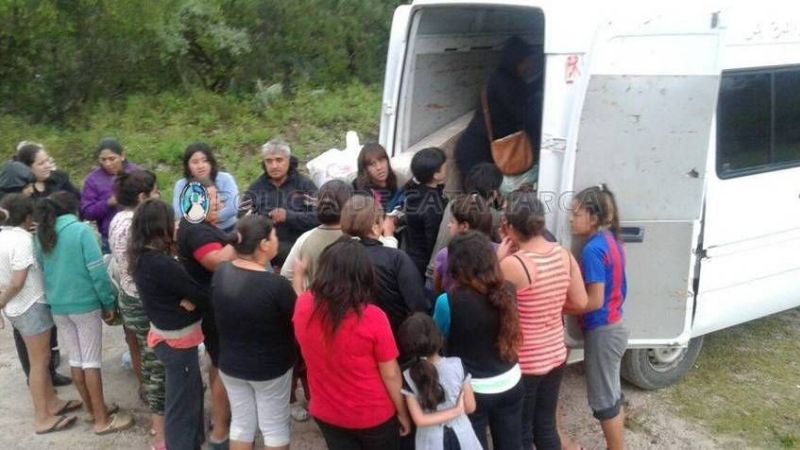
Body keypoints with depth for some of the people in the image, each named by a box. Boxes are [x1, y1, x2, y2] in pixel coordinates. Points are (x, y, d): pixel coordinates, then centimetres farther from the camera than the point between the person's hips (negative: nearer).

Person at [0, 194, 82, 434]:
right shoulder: (22, 239, -21)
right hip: (31, 306, -9)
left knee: (39, 359, 20)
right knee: (39, 361, 1)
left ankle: (52, 402, 31)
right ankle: (42, 418, 9)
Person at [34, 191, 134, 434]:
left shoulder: (42, 235, 5)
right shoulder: (81, 230, -13)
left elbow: (42, 270, 13)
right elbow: (97, 271, -15)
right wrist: (109, 303, -8)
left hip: (57, 306, 6)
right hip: (85, 304, -6)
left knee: (76, 359, 15)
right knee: (91, 361, 0)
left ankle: (92, 409, 29)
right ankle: (102, 420, 8)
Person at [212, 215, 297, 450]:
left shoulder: (220, 273, -10)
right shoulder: (276, 284, -29)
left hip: (230, 364, 5)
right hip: (271, 368, -5)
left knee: (241, 423, 21)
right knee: (275, 428, 14)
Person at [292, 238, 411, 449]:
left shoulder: (304, 306, -15)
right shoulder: (372, 317, -26)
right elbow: (390, 374, -17)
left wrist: (298, 276, 30)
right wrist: (402, 412, -1)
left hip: (326, 414, 3)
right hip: (373, 416, -3)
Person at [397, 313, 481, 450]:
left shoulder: (408, 377, -17)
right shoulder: (457, 365, -17)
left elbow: (420, 420, -18)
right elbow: (470, 407, -9)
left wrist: (455, 411, -14)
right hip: (460, 435, 1)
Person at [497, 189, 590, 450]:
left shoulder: (512, 264, -25)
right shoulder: (563, 254, -5)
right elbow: (580, 303, 2)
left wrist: (498, 260, -12)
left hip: (522, 362, -6)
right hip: (555, 355, 6)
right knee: (546, 425, 22)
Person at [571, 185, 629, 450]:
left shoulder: (593, 249, -23)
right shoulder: (611, 240, 5)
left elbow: (594, 301, -23)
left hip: (601, 333, -9)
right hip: (614, 327, 9)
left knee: (603, 402, 5)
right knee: (611, 396, 21)